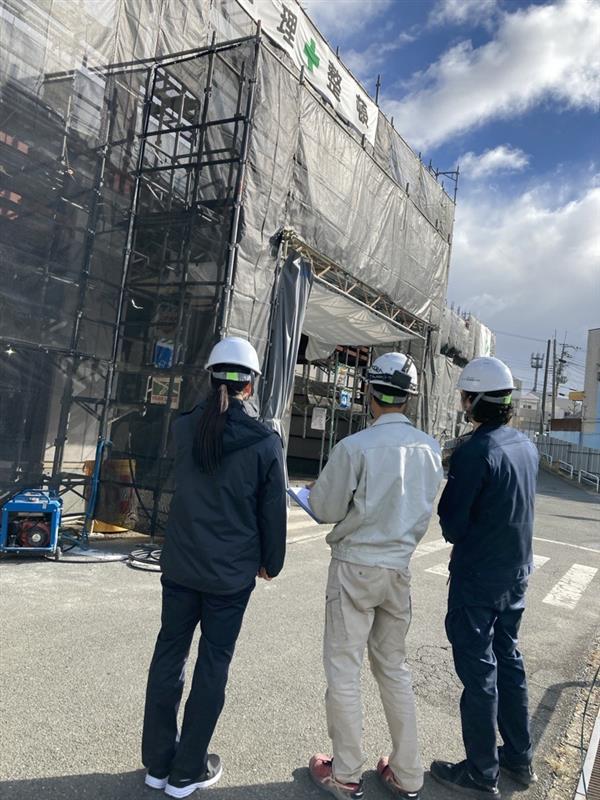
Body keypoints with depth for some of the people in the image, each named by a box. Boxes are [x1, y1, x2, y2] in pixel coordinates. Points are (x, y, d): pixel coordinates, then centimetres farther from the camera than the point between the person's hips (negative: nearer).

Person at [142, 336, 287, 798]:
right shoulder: (265, 442, -14)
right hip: (232, 570, -3)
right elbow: (273, 511, -7)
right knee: (213, 665, 11)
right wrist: (271, 562, 9)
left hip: (181, 564, 4)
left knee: (169, 654, 16)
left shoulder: (184, 428, -4)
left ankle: (158, 762, 31)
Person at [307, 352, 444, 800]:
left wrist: (316, 491, 10)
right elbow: (424, 511, 7)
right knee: (394, 667, 19)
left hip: (355, 566, -5)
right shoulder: (431, 449, -3)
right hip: (399, 568, 5)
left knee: (344, 670, 10)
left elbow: (326, 509, -10)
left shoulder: (356, 447, -19)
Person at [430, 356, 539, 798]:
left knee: (479, 671, 6)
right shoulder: (527, 446, 1)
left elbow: (453, 524, -18)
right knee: (508, 660, 21)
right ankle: (520, 757, 35)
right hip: (516, 575, 8)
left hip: (477, 579, -7)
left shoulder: (475, 451, -23)